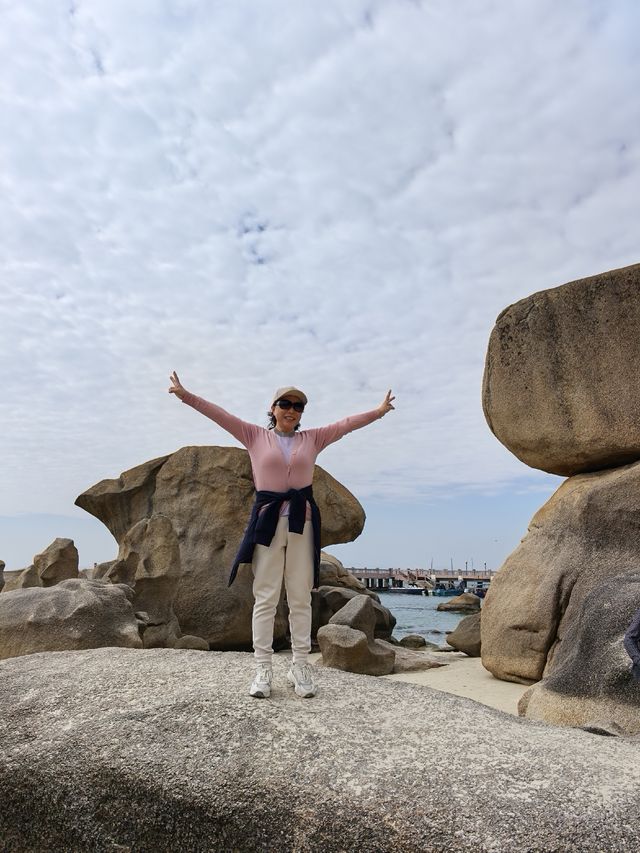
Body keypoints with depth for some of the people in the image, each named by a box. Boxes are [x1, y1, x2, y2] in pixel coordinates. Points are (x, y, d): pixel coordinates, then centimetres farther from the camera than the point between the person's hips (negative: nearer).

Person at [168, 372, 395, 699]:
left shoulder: (312, 439, 11)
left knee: (301, 599, 5)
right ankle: (262, 670, 8)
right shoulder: (255, 436, 7)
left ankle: (300, 667, 14)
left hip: (302, 523, 2)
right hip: (267, 521, -1)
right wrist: (185, 395, -6)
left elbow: (346, 423, 10)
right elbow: (219, 414, 1)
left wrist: (379, 411, 5)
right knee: (265, 598, 1)